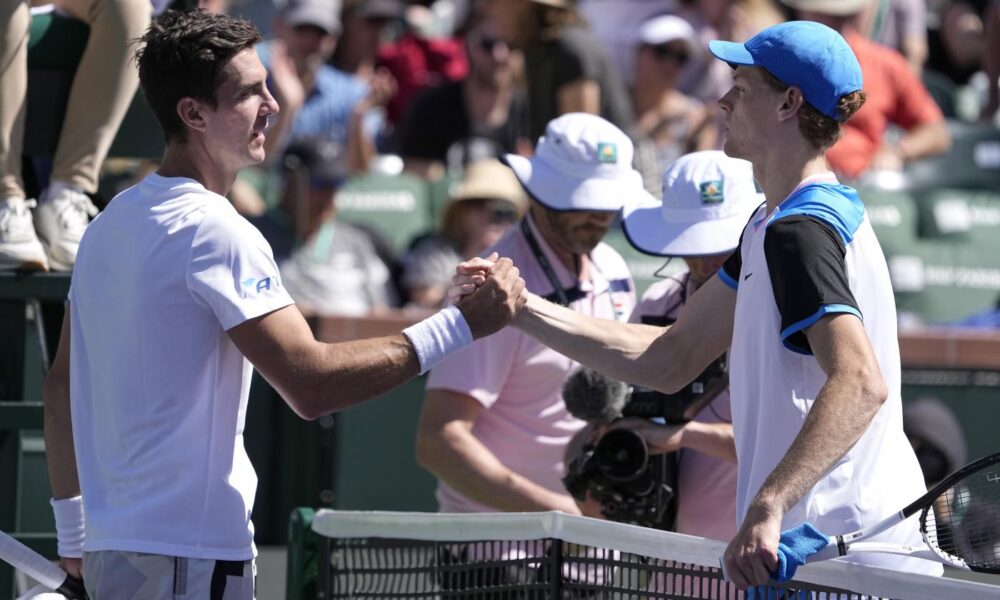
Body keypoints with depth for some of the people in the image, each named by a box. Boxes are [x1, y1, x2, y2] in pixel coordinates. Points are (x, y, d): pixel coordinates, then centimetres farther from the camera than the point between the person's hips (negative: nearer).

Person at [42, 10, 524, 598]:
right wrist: (462, 324, -21)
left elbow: (62, 386, 20)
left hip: (110, 548, 9)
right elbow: (309, 384, -23)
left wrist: (72, 529, 26)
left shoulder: (109, 224, 14)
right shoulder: (215, 233, -15)